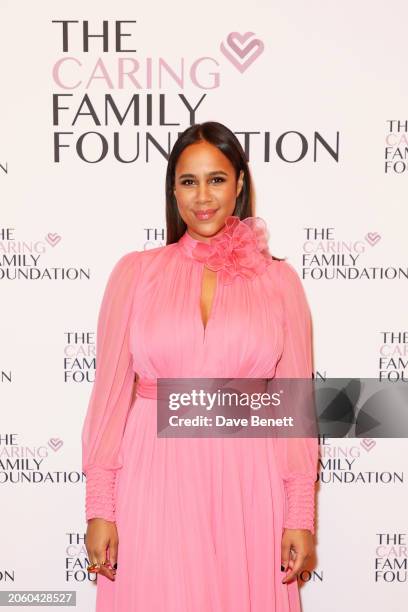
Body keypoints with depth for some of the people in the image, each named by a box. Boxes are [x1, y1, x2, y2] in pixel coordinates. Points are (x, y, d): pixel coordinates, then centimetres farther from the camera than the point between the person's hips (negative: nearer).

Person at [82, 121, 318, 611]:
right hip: (155, 480, 0)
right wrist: (99, 507, -2)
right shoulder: (136, 271, 2)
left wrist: (301, 514, 0)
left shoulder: (278, 280, 3)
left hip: (246, 482, 1)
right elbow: (111, 391, 0)